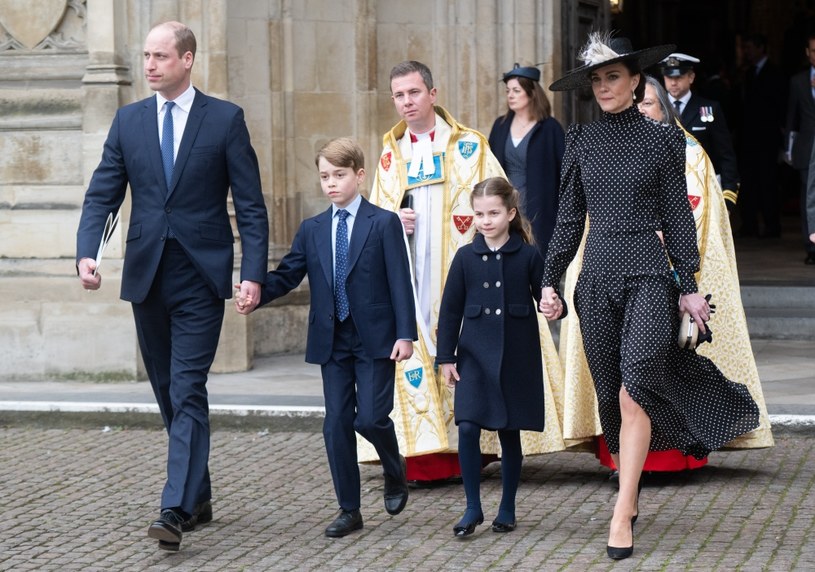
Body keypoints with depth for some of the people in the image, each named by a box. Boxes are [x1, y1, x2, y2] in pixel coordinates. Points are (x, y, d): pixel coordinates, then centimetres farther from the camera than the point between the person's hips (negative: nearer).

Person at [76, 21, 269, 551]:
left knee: (188, 393, -11)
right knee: (170, 394, 12)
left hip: (200, 275, -4)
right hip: (147, 275, 4)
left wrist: (254, 273, -13)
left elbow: (251, 204, -3)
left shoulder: (225, 119, -2)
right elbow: (103, 194, 6)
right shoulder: (129, 120, 8)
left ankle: (177, 512, -17)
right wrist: (87, 251, -12)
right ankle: (199, 495, 25)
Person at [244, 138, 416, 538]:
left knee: (370, 418, -10)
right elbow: (286, 275, 4)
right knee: (337, 423, 3)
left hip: (375, 340, -4)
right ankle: (349, 510, 11)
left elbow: (400, 282, -5)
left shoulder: (384, 223, -2)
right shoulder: (312, 230, 9)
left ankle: (395, 470, 22)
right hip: (332, 341, 4)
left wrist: (405, 334, -12)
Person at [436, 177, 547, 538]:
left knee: (509, 434, 7)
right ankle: (473, 508, 1)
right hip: (475, 356, 1)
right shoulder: (466, 257, 2)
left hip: (517, 358, -1)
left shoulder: (528, 256, -2)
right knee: (467, 428, -12)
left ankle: (507, 509, 21)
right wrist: (445, 357, 3)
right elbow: (450, 309, 5)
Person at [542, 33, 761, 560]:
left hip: (648, 277, -4)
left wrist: (689, 287, 1)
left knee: (632, 393, -17)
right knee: (611, 396, 8)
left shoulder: (662, 139, 1)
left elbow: (677, 216, 3)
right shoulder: (581, 141, 9)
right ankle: (631, 498, 23)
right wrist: (551, 280, 5)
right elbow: (569, 218, 12)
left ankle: (621, 517, -18)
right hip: (597, 279, 4)